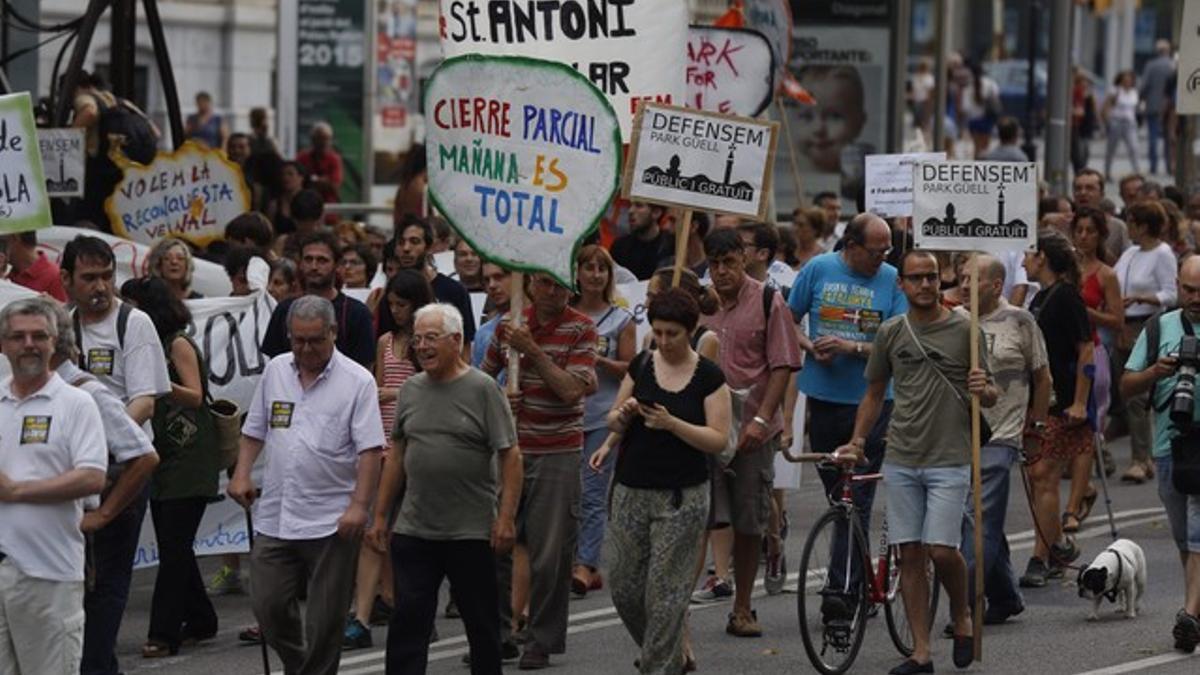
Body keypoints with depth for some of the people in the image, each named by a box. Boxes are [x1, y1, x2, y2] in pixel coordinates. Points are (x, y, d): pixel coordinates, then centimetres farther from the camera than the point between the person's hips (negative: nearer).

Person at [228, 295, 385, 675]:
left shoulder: (357, 381, -5)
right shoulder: (275, 372, 10)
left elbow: (370, 450, -10)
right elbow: (254, 432, 18)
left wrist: (359, 505, -17)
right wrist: (241, 474, 4)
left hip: (332, 523, -4)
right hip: (276, 516, 4)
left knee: (325, 619, 1)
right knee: (268, 604, 4)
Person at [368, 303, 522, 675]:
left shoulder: (482, 389, -5)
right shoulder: (411, 390, 9)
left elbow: (510, 456, -7)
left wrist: (506, 518, -14)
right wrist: (380, 515, 13)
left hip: (472, 532, -4)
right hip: (413, 531, 4)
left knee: (482, 623, 8)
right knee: (407, 620, 0)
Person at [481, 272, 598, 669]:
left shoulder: (581, 330, -5)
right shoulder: (510, 324, 6)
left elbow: (571, 390, -16)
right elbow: (484, 376, 19)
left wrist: (532, 350, -19)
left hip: (557, 453, -4)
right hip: (510, 448, 4)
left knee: (551, 553, -2)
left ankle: (543, 641, 7)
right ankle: (496, 631, 15)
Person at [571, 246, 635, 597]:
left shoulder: (621, 320, 4)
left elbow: (629, 368, 2)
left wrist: (601, 360, -13)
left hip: (604, 415, -3)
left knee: (593, 492, -9)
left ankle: (585, 565, -11)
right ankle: (590, 566, 13)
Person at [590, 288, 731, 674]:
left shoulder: (708, 377, -4)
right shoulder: (641, 365, 6)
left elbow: (719, 440, -8)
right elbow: (614, 423, 11)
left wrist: (672, 423, -20)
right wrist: (623, 415, -12)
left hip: (682, 497, -4)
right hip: (632, 492, 4)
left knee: (665, 591, -5)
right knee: (625, 588, 6)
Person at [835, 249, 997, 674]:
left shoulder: (964, 330, 0)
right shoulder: (891, 333, 7)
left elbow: (989, 398, 4)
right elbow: (874, 393, 18)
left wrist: (982, 390, -19)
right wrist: (857, 441, 7)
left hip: (949, 460, -3)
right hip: (901, 460, 3)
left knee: (941, 549, -12)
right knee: (910, 553, 2)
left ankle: (961, 614, 17)